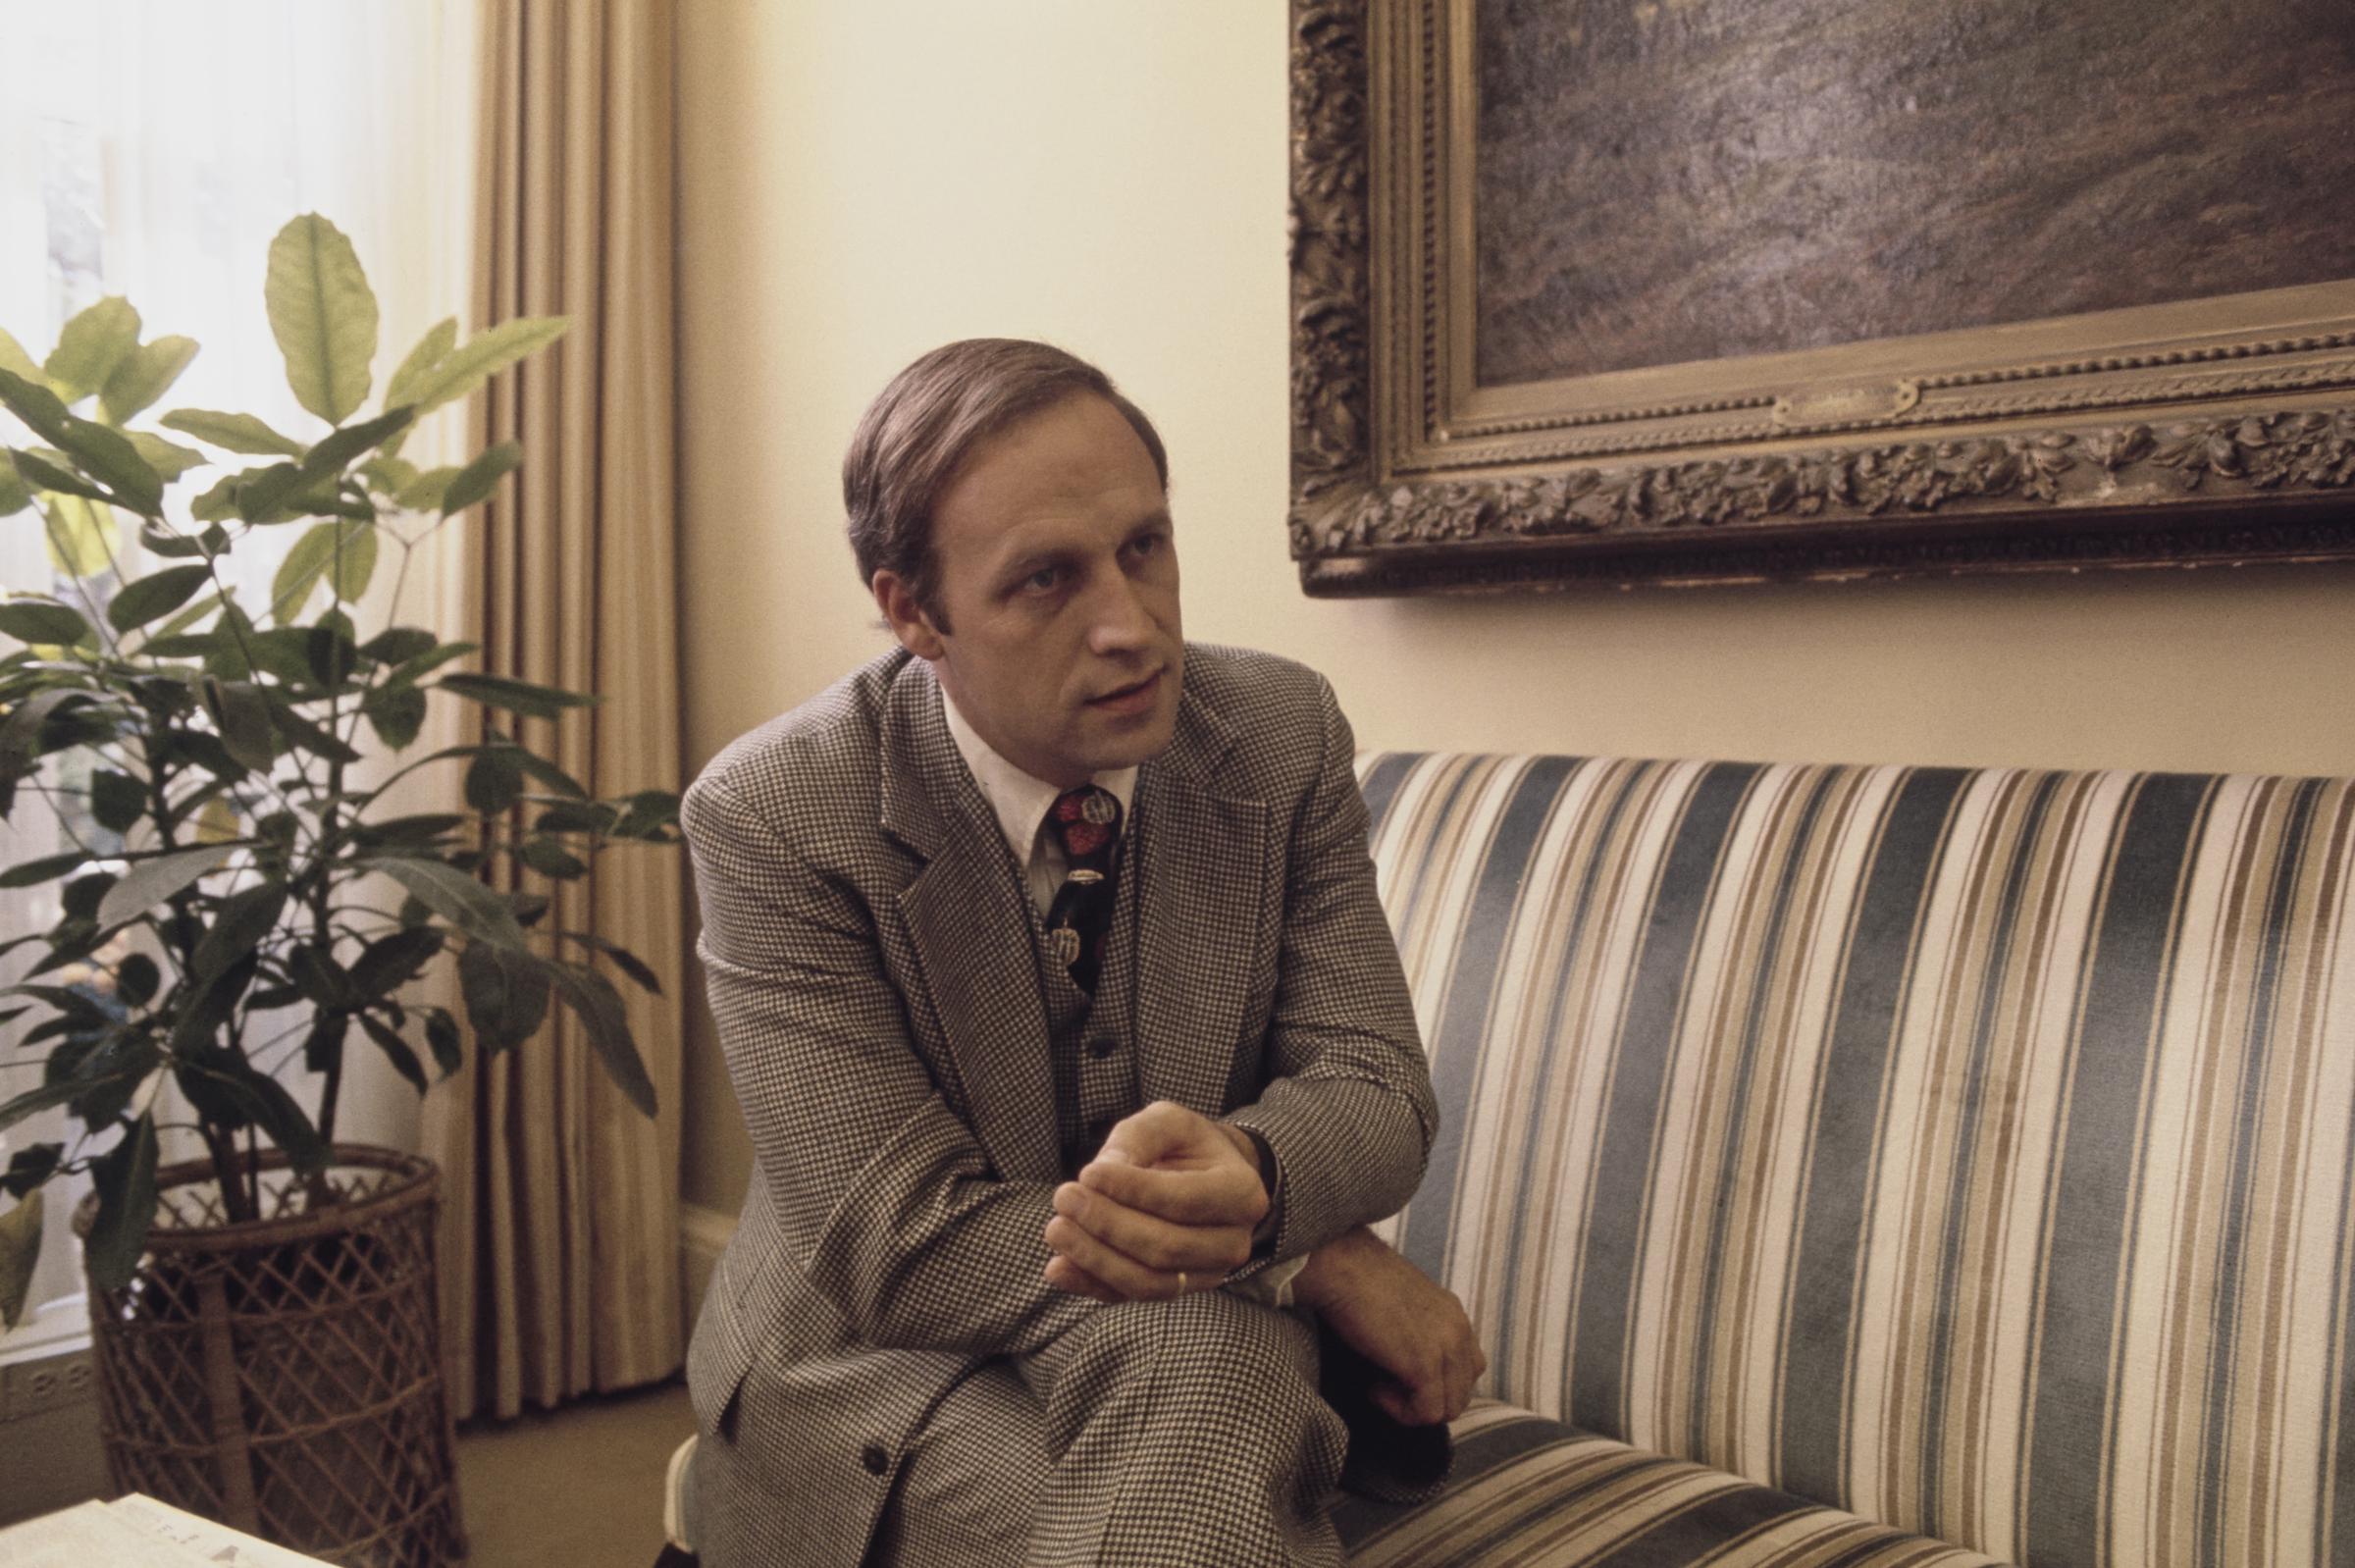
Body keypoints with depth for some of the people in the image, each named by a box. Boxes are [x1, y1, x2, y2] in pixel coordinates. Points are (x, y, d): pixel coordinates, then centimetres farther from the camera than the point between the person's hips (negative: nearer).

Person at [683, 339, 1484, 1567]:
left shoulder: (1284, 733, -8)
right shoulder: (770, 816, -18)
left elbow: (1372, 1086, -8)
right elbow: (901, 1248, -20)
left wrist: (1248, 1175, -35)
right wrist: (1312, 1263, -23)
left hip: (1224, 1349, 3)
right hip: (885, 1366, -2)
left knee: (1198, 1368, -33)